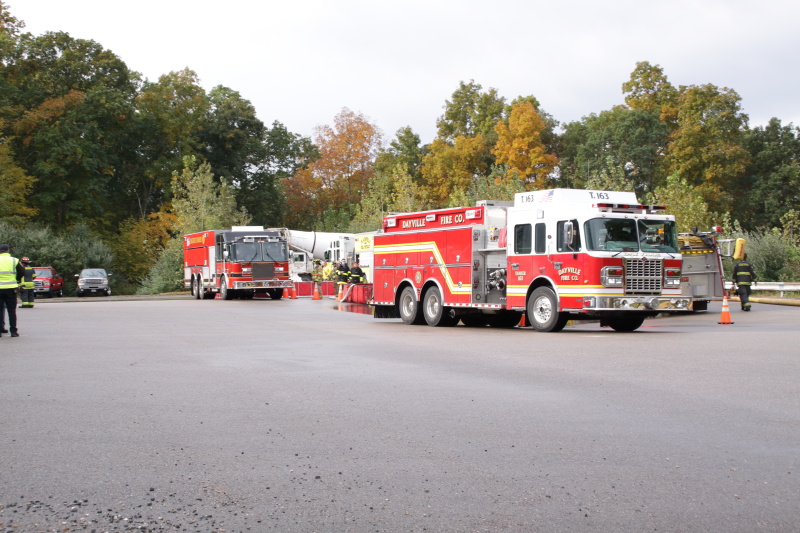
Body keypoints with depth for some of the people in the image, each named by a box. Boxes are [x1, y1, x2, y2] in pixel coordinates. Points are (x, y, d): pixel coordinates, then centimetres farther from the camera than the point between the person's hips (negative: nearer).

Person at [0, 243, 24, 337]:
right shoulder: (14, 260, 0)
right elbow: (22, 272, 1)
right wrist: (17, 279, 18)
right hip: (11, 288, 0)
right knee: (12, 310, 6)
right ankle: (13, 331, 2)